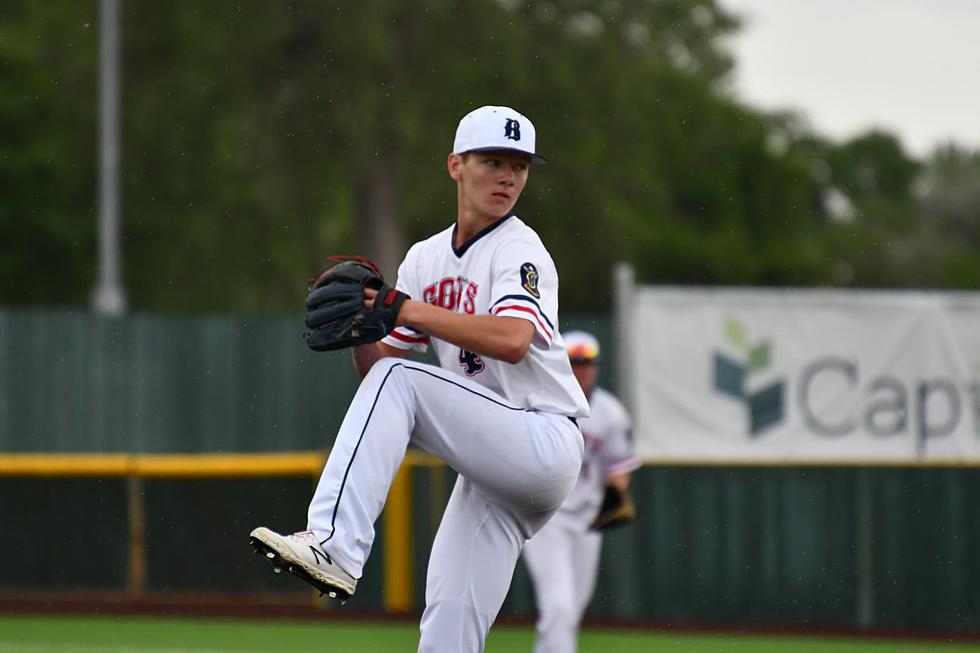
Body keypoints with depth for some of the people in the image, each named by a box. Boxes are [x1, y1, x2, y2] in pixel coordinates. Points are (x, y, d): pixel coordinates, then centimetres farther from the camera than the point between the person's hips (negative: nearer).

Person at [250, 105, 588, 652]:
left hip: (545, 443, -7)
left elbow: (512, 340, -26)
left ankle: (335, 547, -31)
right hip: (491, 467, 7)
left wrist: (407, 310, -25)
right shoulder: (426, 258, 15)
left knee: (398, 383, -21)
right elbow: (376, 364, 13)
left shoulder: (519, 249, -6)